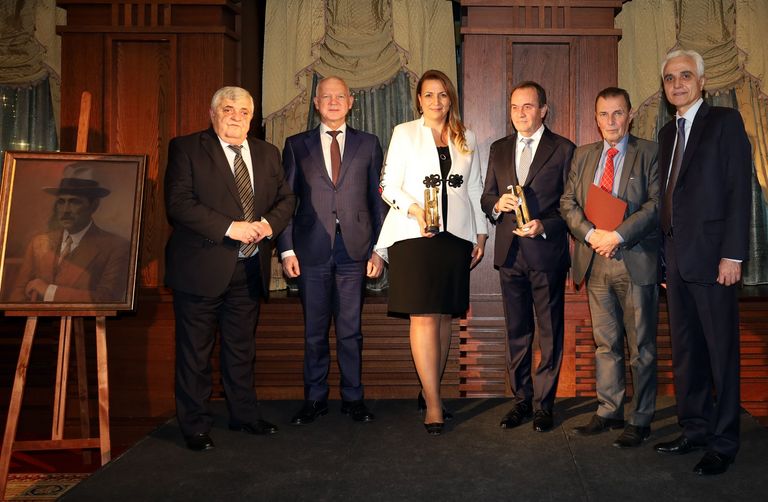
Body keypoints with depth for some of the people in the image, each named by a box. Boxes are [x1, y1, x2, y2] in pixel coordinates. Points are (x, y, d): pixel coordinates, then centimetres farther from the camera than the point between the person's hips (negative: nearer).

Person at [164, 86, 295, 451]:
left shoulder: (267, 153, 12)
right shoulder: (186, 148, -5)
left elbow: (286, 198, 13)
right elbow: (178, 203, -15)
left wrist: (269, 223, -9)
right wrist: (230, 228, -21)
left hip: (249, 268, 5)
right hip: (202, 267, -5)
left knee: (241, 348, 18)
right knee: (195, 351, 4)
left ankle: (244, 415, 32)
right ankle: (195, 425, 19)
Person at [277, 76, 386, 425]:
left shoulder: (368, 144, 10)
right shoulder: (297, 145, 9)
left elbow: (378, 199, 8)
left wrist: (379, 249, 1)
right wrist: (286, 249, -2)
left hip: (354, 251, 0)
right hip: (312, 251, 0)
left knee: (351, 330, 6)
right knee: (314, 331, 7)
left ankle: (353, 398, 19)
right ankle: (314, 399, 20)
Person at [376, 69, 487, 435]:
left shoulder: (466, 139, 16)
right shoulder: (404, 133, 7)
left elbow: (475, 189, 17)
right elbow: (388, 185, 1)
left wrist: (481, 233, 12)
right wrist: (413, 208, -17)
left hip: (456, 235, 4)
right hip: (413, 235, -3)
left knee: (444, 316, 5)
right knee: (423, 317, -10)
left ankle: (429, 391, 18)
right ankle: (434, 404, -6)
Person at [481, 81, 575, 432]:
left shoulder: (563, 150, 0)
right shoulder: (499, 149, 13)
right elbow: (486, 197, 14)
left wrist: (544, 226, -18)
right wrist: (497, 204, -8)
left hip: (547, 252, -4)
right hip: (510, 252, 4)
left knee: (550, 331, 5)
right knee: (516, 331, 12)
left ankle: (543, 403, 16)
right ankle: (521, 399, 24)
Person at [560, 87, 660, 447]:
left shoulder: (649, 153, 1)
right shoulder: (582, 155, 13)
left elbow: (656, 203, -9)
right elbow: (568, 203, 8)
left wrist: (617, 235, -17)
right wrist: (591, 234, -9)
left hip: (636, 261, -4)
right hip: (595, 262, 4)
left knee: (641, 347, 4)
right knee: (605, 343, 11)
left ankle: (640, 420, 15)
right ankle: (609, 412, 22)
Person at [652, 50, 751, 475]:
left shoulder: (725, 122, -2)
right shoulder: (667, 132, 17)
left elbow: (739, 190, -9)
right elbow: (668, 196, 14)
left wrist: (733, 254, -15)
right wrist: (666, 254, 9)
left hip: (711, 257, -7)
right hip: (676, 259, 7)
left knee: (721, 352, 2)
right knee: (684, 350, 12)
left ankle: (723, 443, 12)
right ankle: (694, 429, 24)